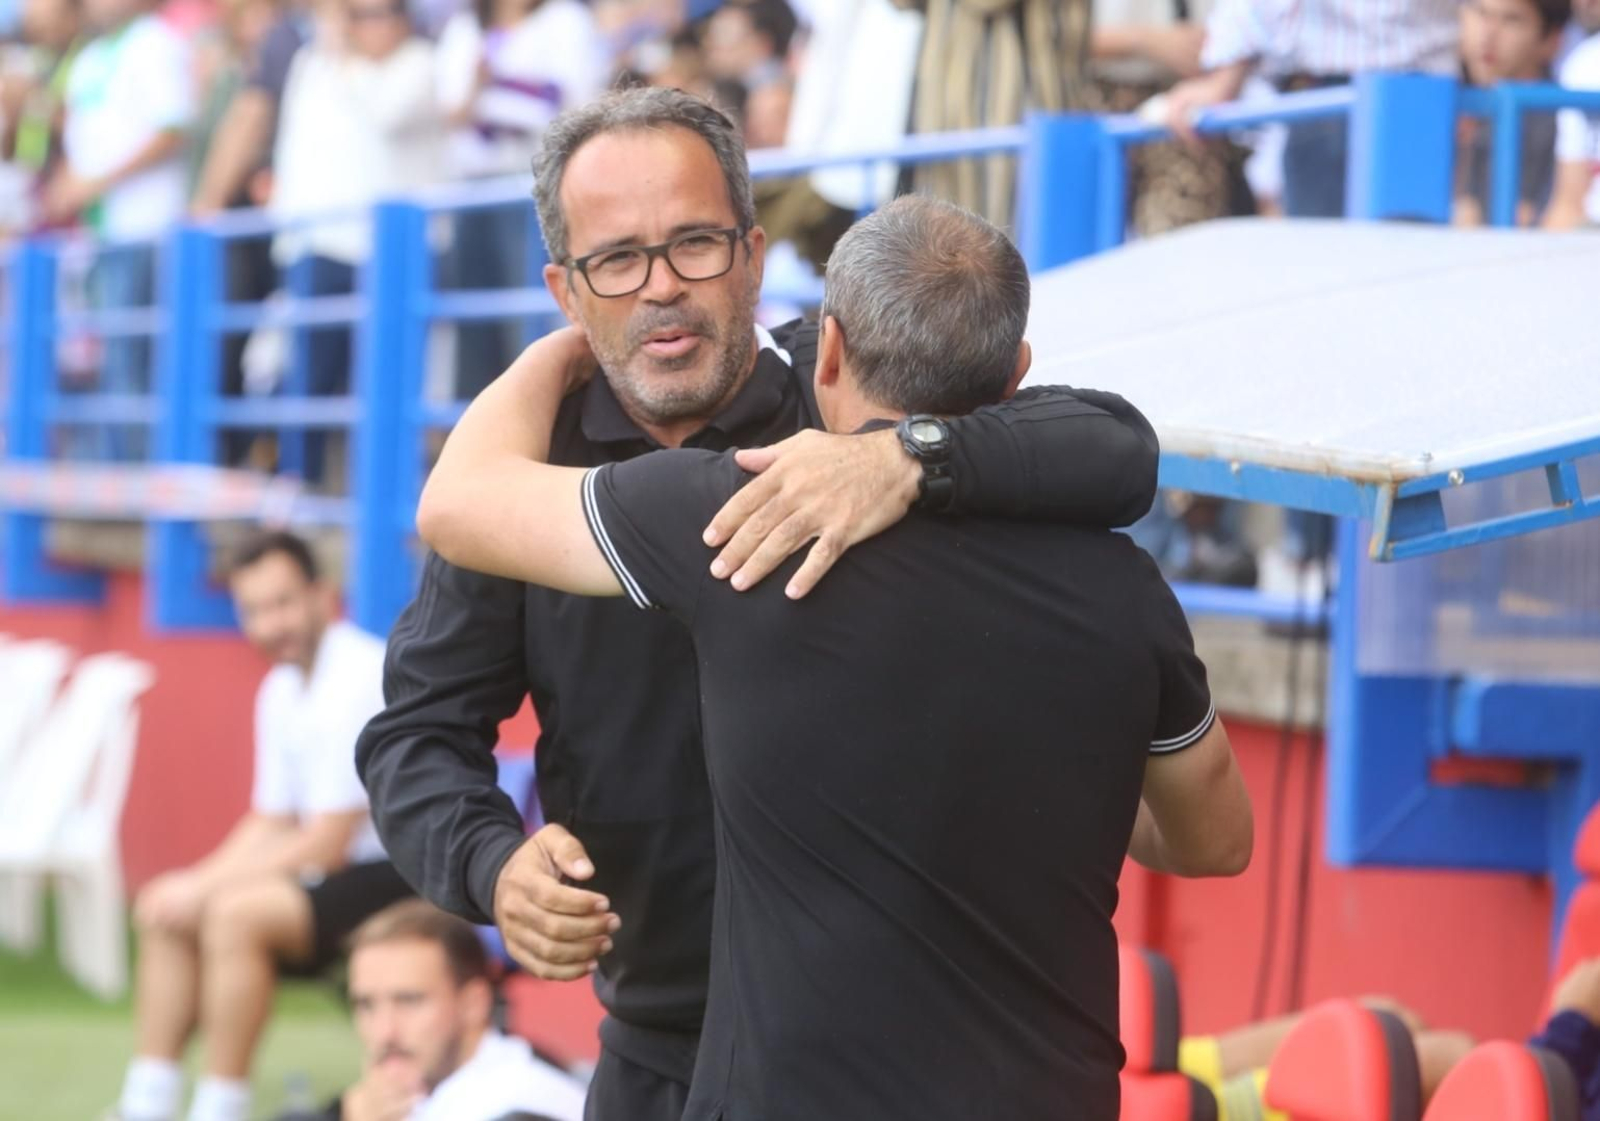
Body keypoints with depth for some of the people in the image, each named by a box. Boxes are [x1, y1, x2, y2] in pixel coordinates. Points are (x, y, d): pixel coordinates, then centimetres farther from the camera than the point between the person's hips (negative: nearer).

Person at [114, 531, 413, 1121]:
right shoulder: (283, 690, 9)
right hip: (345, 868, 10)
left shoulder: (357, 679, -20)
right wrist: (199, 884, -5)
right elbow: (272, 825, 13)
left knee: (237, 913, -28)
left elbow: (326, 846, -22)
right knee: (167, 912, 5)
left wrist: (204, 888, -16)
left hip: (408, 879, -10)